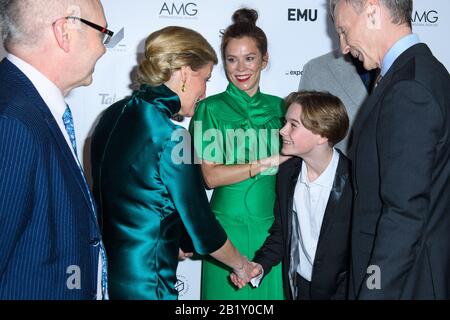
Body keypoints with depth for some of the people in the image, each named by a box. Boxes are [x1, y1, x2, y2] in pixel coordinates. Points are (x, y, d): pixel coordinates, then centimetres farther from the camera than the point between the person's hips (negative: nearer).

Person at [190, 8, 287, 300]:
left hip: (273, 224, 3)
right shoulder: (210, 108, -4)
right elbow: (210, 176, -12)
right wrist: (268, 162, -16)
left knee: (272, 291, 12)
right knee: (230, 292, 9)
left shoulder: (278, 107, 7)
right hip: (229, 224, -3)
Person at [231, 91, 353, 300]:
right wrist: (261, 264, -6)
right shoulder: (287, 172, -4)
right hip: (296, 288, 5)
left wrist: (340, 295, -20)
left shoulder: (354, 182, -21)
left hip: (338, 290, -4)